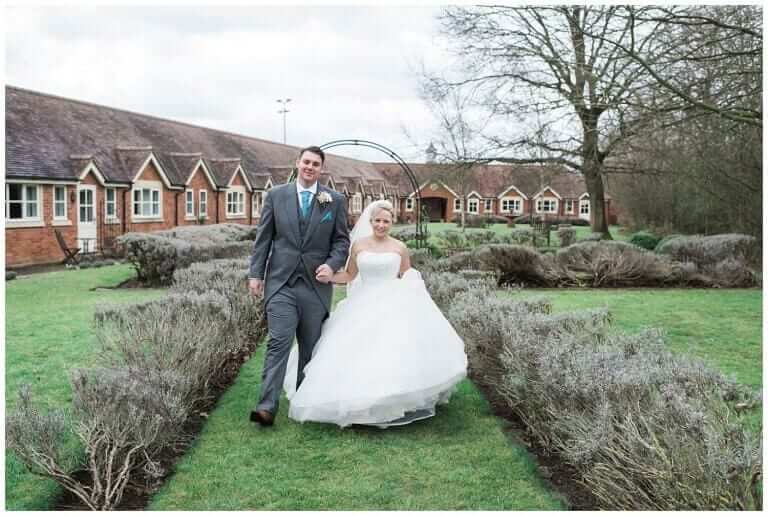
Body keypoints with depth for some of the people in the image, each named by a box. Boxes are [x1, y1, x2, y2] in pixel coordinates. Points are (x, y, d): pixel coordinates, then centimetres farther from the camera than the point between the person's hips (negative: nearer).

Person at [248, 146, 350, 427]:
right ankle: (267, 407, -9)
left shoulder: (335, 200, 4)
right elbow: (263, 238, 5)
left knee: (311, 347, 9)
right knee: (279, 342, -10)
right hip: (281, 282, -1)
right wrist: (256, 273, 1)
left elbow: (342, 241, 5)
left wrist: (332, 265, -12)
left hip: (316, 284, 1)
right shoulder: (276, 195, 5)